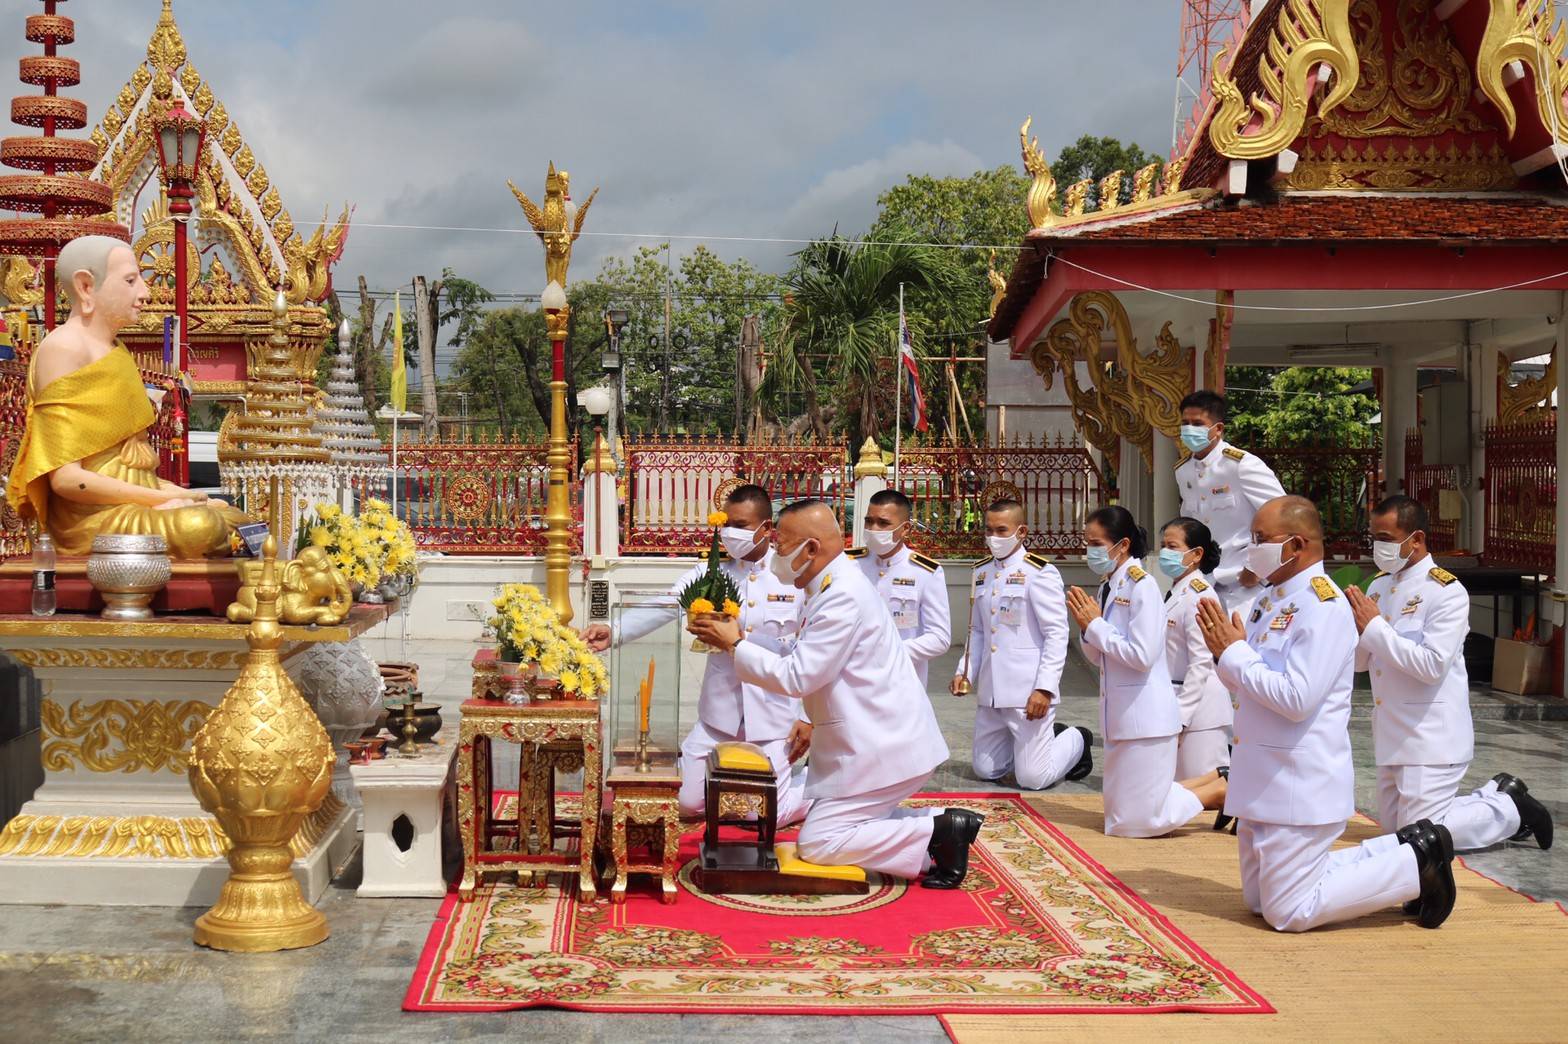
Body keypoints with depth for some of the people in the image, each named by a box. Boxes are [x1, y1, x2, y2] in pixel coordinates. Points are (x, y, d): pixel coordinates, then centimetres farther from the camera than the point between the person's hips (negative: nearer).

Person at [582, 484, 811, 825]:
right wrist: (613, 632, -33)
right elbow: (662, 607, -16)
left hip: (775, 713, -3)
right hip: (720, 710, 3)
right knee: (687, 803, 5)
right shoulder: (710, 573, -1)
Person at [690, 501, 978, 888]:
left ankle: (937, 832, -8)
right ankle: (940, 827, 9)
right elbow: (805, 664, 17)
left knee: (816, 843, -8)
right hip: (875, 740, 10)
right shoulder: (834, 587, 11)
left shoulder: (844, 595, -21)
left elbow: (797, 677, -22)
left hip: (880, 748, -10)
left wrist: (735, 645, -13)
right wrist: (743, 641, 9)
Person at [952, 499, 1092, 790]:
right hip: (990, 692, 7)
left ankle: (1076, 741, 25)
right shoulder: (982, 572, 12)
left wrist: (1044, 688, -19)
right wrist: (966, 673, 5)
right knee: (985, 770, 13)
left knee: (1032, 778, -4)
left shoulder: (1040, 573, -9)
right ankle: (1047, 738, 33)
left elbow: (1057, 635, -13)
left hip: (1028, 692, -7)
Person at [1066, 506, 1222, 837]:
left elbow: (1142, 656, -23)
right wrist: (1086, 627, -3)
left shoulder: (1142, 586, -15)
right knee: (1122, 814, 16)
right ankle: (1215, 783, 23)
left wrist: (1096, 625, -15)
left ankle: (1222, 791, 9)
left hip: (1145, 714, -9)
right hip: (1120, 715, 9)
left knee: (1133, 822, -5)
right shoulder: (1108, 588, 9)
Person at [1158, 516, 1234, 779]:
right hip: (1178, 703, 10)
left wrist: (1179, 718, -19)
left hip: (1198, 706, -10)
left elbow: (1201, 664, -19)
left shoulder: (1199, 597, -15)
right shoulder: (1175, 595, 14)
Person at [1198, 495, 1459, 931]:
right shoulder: (1273, 599, 9)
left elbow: (1295, 698, -27)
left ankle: (1416, 864, 9)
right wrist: (1226, 647, -5)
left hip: (1299, 782, -10)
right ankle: (1400, 849, 22)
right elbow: (1248, 684, 14)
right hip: (1265, 776, 10)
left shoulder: (1323, 608, -19)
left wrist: (1234, 652, -18)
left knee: (1289, 913, -4)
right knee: (1260, 900, 18)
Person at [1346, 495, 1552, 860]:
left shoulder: (1447, 592, -14)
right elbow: (1360, 662, 10)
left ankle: (1511, 811, 14)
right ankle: (1496, 798, 26)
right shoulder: (1379, 586, 7)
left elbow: (1432, 665, -24)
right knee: (1395, 827, 14)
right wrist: (1353, 624, -11)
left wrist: (1374, 626, -22)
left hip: (1431, 733, -8)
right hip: (1394, 733, 8)